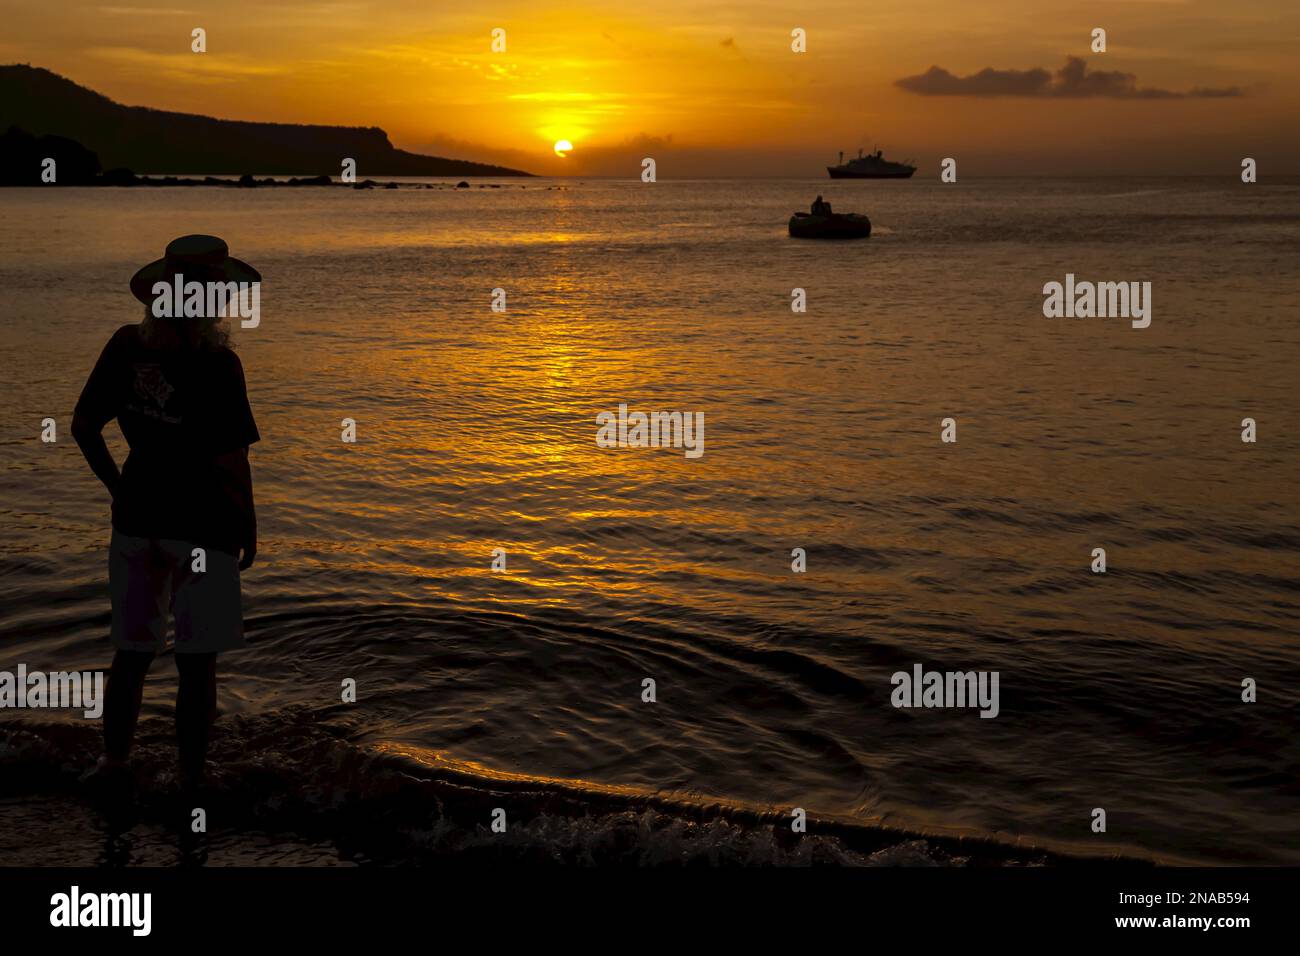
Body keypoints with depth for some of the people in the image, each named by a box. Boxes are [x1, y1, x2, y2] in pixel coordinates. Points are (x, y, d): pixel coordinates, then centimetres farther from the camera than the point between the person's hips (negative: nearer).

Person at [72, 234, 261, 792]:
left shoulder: (127, 346, -1)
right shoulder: (218, 364, -17)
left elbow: (83, 426, 3)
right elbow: (231, 463, -17)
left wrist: (120, 489, 12)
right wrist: (249, 530, -4)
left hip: (137, 521, 5)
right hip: (205, 527, -5)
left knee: (131, 656, 17)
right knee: (196, 665, 7)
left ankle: (113, 762, 29)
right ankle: (190, 780, 16)